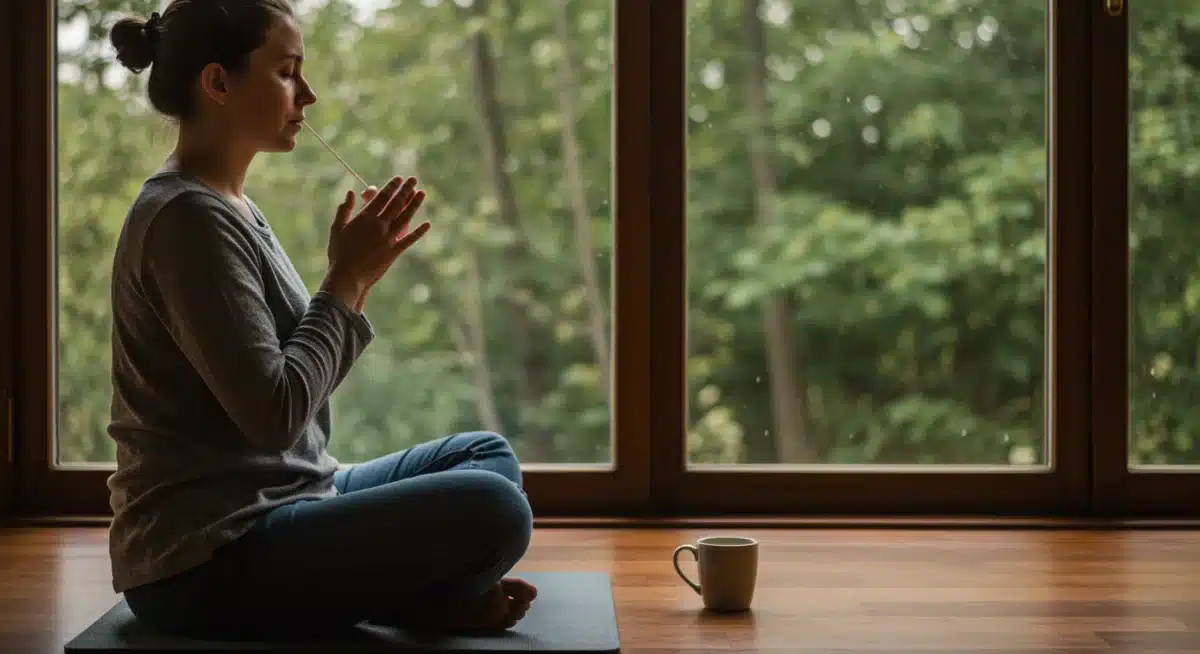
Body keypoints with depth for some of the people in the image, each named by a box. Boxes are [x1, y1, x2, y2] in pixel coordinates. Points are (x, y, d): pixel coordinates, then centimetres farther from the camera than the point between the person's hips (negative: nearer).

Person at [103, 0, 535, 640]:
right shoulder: (188, 218, -17)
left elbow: (296, 381, 15)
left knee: (487, 455, 16)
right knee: (489, 508, -25)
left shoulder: (226, 207, 14)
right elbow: (272, 412, -23)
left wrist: (353, 280, 3)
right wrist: (348, 278, -12)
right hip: (207, 563, -11)